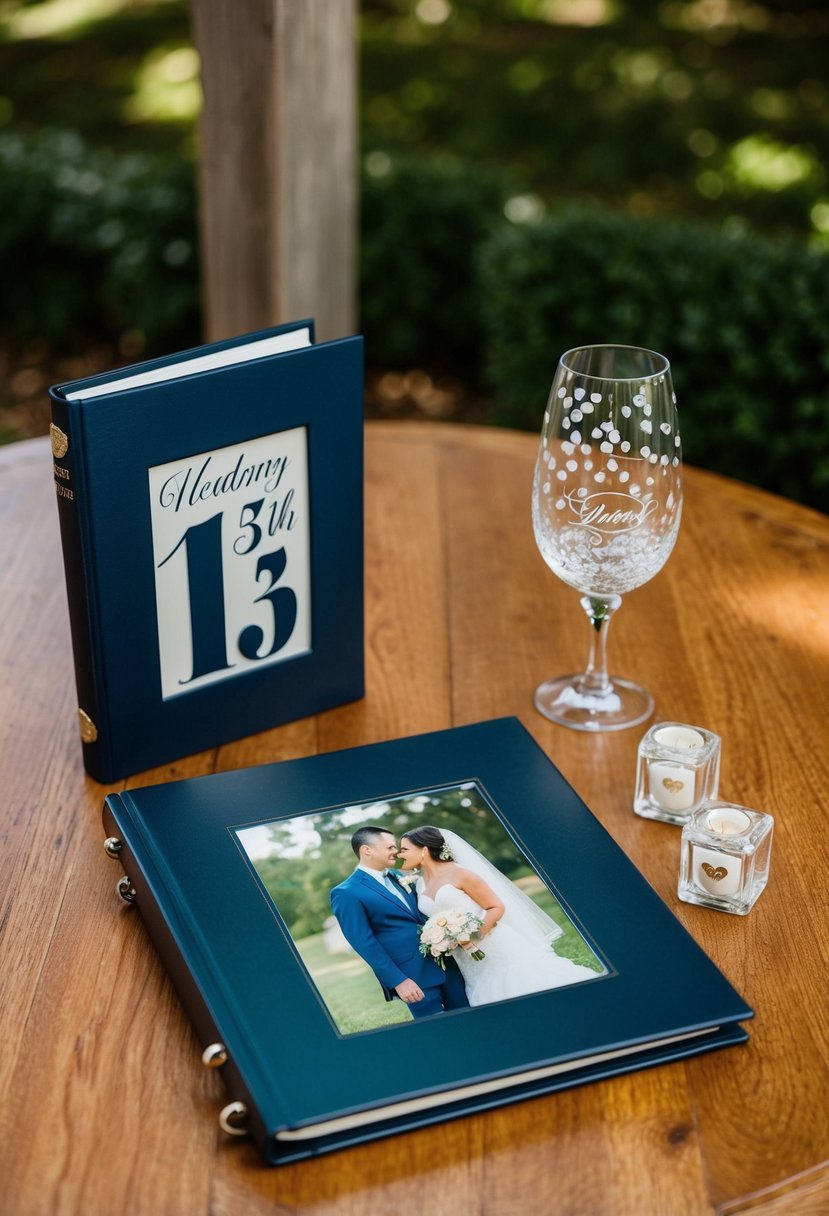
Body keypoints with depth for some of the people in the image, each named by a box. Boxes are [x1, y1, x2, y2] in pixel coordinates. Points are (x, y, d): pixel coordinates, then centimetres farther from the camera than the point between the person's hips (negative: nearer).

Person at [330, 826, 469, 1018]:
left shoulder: (398, 876, 13)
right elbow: (364, 943, -14)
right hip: (414, 977, -7)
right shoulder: (346, 893, -10)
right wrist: (398, 981, -17)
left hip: (445, 962, 7)